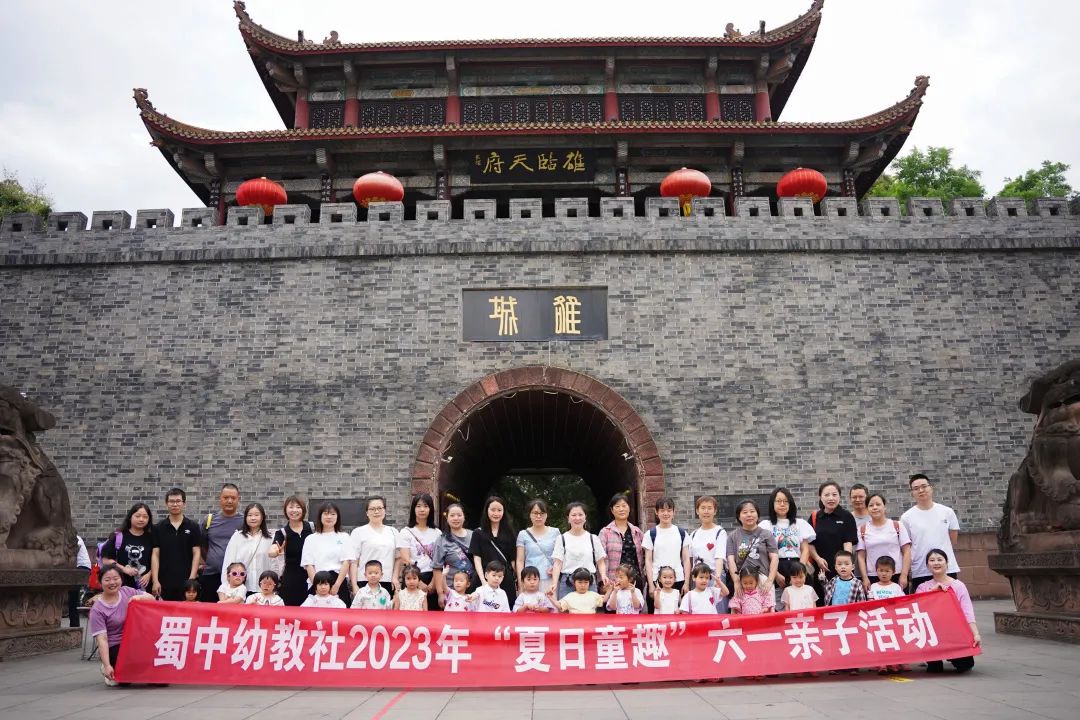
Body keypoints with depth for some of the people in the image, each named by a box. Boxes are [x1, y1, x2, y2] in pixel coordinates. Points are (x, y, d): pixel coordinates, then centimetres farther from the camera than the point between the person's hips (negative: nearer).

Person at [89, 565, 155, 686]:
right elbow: (102, 639, -18)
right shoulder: (97, 610, -13)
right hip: (114, 648, -5)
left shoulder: (126, 591, 1)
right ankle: (112, 675, 8)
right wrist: (107, 666, -25)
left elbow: (152, 598, 7)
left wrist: (138, 597, -16)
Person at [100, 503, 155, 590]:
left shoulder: (151, 537, 6)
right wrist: (124, 569, -9)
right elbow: (106, 559, 1)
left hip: (145, 586, 1)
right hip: (122, 585, -1)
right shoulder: (118, 536, 2)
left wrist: (149, 574, -7)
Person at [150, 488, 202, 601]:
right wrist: (155, 581, -5)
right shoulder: (158, 528, 6)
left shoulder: (193, 527, 3)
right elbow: (155, 555, 3)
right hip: (164, 583, 1)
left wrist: (192, 579, -8)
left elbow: (196, 553, 1)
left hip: (186, 582, -1)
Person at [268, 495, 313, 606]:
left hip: (311, 576, 1)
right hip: (291, 578, -1)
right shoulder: (282, 532, -3)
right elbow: (272, 552, -19)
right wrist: (276, 552, -43)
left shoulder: (311, 528, 1)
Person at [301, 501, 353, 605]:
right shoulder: (311, 539, 10)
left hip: (339, 583, 0)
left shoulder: (344, 537, 10)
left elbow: (346, 563, 1)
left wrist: (336, 586, -11)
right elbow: (309, 565, 2)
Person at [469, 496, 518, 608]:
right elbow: (477, 558, 1)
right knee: (485, 610, -4)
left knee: (506, 610, -2)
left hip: (506, 580, 2)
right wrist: (483, 580, -12)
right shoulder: (478, 533, 8)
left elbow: (513, 559, 11)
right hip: (486, 579, -1)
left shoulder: (509, 533, 13)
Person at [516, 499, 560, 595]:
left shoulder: (555, 532, 10)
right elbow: (520, 561, 7)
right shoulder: (523, 535, 9)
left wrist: (555, 568, -6)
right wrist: (520, 583, -1)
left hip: (550, 580, 0)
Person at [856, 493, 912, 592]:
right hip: (872, 578, 1)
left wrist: (904, 575, -6)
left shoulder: (897, 526, 4)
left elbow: (906, 552, 2)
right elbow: (861, 556, 5)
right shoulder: (862, 530, 6)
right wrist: (865, 578, -5)